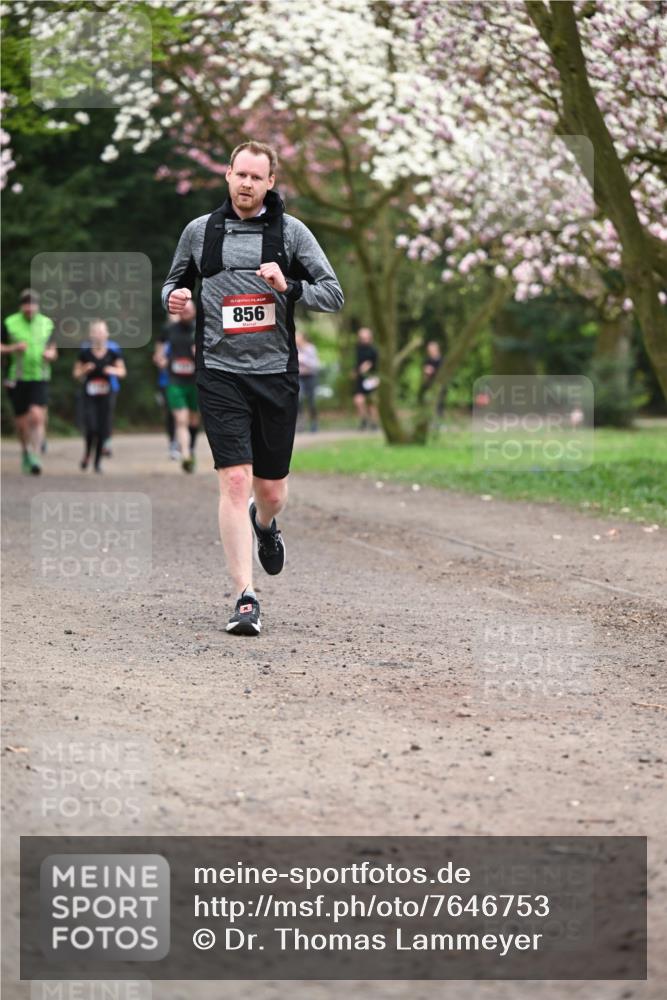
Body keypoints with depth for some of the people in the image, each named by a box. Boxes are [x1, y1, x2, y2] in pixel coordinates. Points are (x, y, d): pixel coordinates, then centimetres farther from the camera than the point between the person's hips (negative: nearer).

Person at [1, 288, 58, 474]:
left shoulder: (47, 324, 6)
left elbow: (53, 350, 16)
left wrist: (51, 354, -7)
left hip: (39, 378, 0)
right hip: (16, 380, 0)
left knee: (37, 417, -18)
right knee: (21, 422, 7)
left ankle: (35, 457, -18)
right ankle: (26, 452, 33)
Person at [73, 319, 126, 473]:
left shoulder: (112, 354, 1)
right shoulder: (85, 353, -2)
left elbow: (122, 372, 9)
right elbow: (76, 373, 6)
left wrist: (113, 371, -12)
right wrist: (85, 370, -14)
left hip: (105, 396, 1)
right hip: (89, 396, -1)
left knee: (103, 429, 1)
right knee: (90, 427, -14)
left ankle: (98, 460, 17)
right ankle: (87, 453, 14)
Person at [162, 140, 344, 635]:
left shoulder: (291, 231, 4)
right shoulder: (199, 231, 7)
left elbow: (334, 294, 1)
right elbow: (175, 281, 22)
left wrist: (289, 287, -16)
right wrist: (174, 297, -1)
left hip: (276, 372, 1)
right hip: (220, 373, -1)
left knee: (271, 491, 9)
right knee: (235, 481, -13)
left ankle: (264, 524, 48)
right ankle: (246, 599, -11)